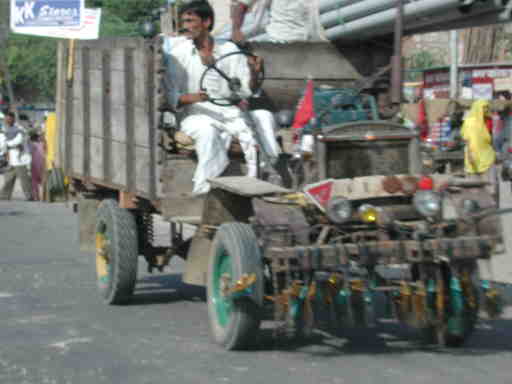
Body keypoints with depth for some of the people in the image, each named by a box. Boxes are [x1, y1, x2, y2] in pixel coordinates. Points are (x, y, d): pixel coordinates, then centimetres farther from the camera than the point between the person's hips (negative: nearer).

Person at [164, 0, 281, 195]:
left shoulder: (229, 50, 12)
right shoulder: (178, 54, 7)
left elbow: (247, 91, 8)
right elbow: (170, 96, -1)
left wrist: (254, 74, -14)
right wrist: (191, 98, -21)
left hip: (230, 114, 2)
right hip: (196, 115, -2)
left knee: (263, 117, -26)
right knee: (208, 130, -37)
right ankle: (204, 189, -37)